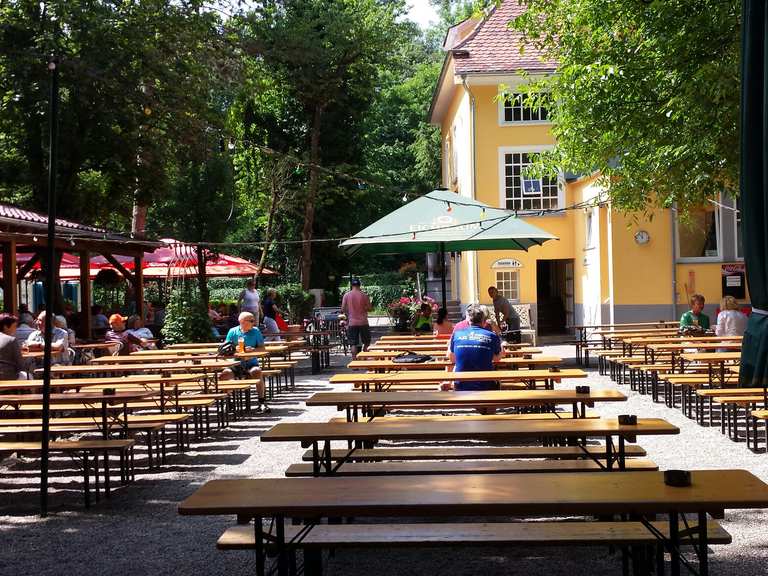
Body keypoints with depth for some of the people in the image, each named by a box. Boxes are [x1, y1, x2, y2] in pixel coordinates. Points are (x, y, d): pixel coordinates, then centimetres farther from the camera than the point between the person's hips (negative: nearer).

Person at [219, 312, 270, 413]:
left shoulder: (256, 331, 6)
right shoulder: (233, 331, 6)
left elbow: (262, 348, 4)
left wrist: (253, 350, -16)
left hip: (251, 363, -1)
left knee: (257, 372, -34)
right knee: (223, 375, -26)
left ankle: (262, 402, -24)